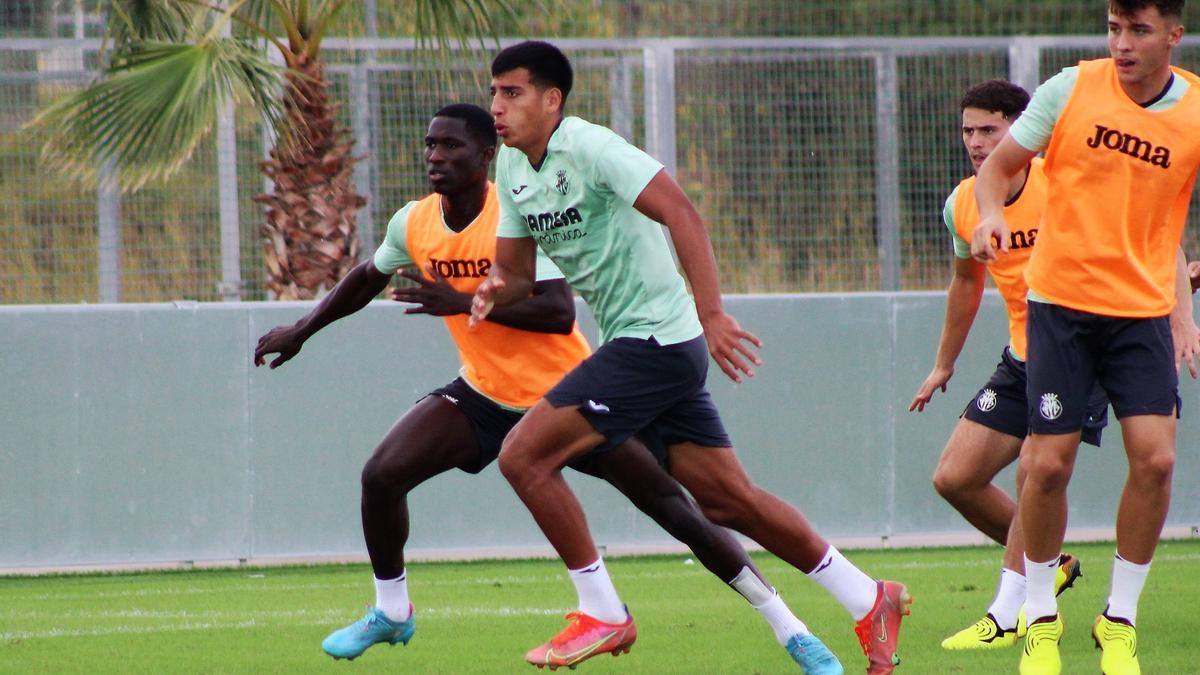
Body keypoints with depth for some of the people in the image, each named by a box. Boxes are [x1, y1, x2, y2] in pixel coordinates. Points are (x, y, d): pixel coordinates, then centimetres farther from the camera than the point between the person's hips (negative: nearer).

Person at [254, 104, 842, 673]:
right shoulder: (414, 224, -3)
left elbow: (560, 313, -31)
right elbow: (369, 279, 19)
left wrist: (463, 303, -35)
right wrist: (302, 330, 20)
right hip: (485, 394, 5)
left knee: (674, 508, -9)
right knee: (381, 476, -10)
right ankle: (390, 614, 15)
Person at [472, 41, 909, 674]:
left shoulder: (588, 147, -16)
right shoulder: (512, 166, 10)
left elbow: (680, 213, -26)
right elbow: (514, 269, 16)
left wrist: (711, 314, -34)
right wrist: (492, 291, -9)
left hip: (654, 340, -9)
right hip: (637, 344, 9)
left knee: (523, 455, -13)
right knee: (728, 500, 11)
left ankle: (601, 615, -3)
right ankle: (869, 601, 20)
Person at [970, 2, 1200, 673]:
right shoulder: (1071, 90, -5)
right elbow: (998, 165, 6)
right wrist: (992, 213, -16)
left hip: (1144, 309, 1)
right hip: (1061, 300, -1)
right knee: (1049, 464, -5)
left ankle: (1120, 620, 7)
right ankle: (1040, 617, 16)